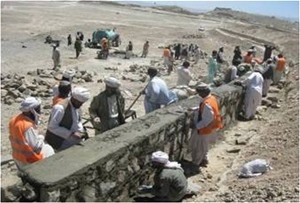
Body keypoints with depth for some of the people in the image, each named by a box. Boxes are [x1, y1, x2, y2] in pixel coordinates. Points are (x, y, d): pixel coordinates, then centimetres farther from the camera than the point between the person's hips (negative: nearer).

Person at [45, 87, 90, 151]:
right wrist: (71, 133, -26)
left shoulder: (76, 106, 2)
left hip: (69, 138, 8)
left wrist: (81, 132, -6)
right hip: (58, 141, -8)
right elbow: (52, 127, -23)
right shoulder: (60, 108, -23)